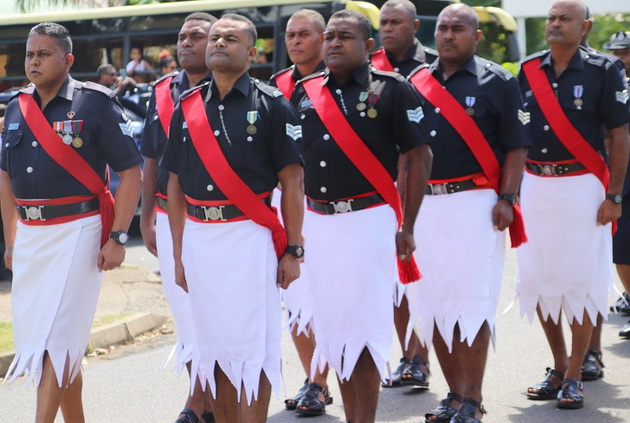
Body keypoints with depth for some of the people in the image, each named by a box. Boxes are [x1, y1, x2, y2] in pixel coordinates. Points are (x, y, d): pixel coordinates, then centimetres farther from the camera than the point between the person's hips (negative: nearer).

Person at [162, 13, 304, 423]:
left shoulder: (271, 104, -1)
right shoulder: (187, 106, 12)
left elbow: (292, 181, -3)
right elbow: (176, 184, 14)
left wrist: (293, 250, -7)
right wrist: (178, 253, 10)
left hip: (250, 235, -4)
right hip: (198, 239, 5)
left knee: (252, 345, -4)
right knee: (212, 344, 9)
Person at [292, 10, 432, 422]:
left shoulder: (393, 90, -4)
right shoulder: (305, 92, 10)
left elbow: (420, 155, -3)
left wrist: (407, 227, -6)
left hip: (370, 220, -5)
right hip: (318, 222, 5)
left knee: (365, 326, -6)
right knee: (332, 324, 9)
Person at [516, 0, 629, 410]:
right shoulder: (528, 71, 7)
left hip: (582, 185, -4)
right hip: (535, 185, 4)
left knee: (581, 281, -1)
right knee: (537, 279, 6)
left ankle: (574, 376, 7)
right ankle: (558, 366, 20)